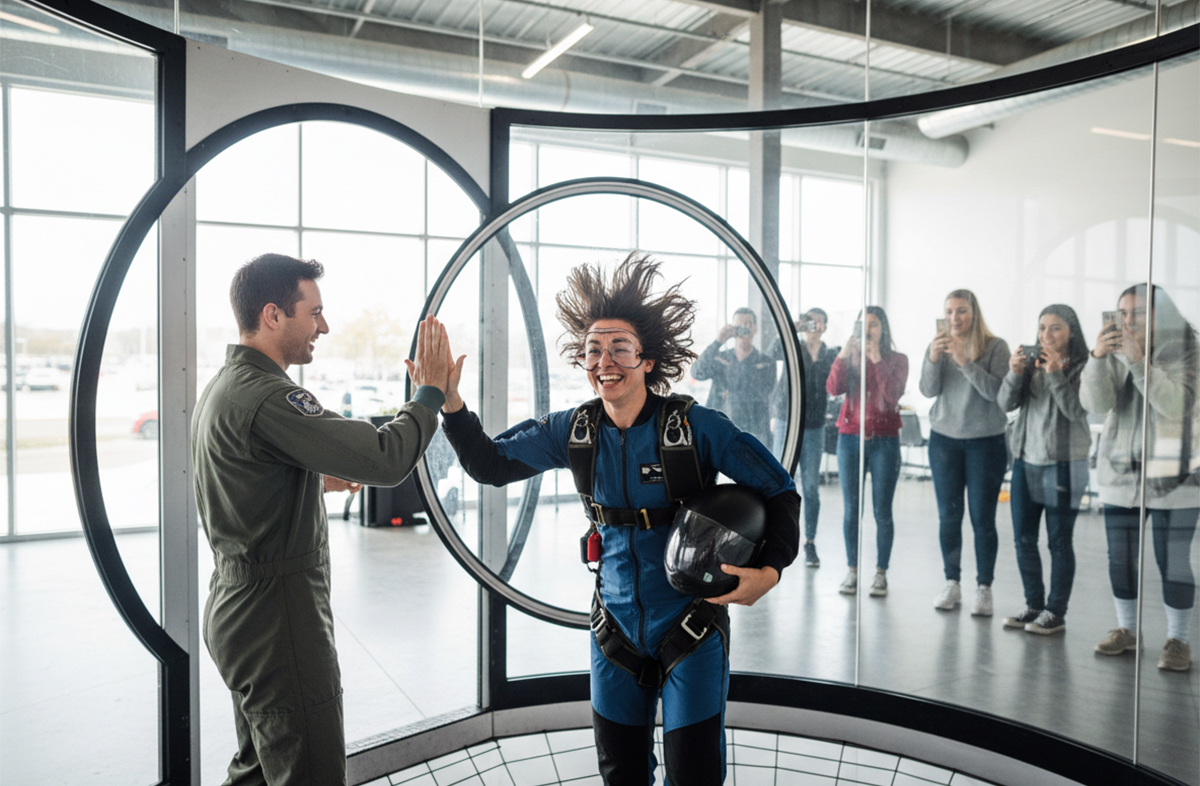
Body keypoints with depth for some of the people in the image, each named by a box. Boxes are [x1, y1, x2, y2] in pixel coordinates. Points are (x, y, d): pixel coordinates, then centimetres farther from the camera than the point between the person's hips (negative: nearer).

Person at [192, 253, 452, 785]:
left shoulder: (221, 388, 10)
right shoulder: (266, 398, -23)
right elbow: (384, 460, -28)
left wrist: (316, 479, 18)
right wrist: (430, 393, -15)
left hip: (237, 605, 11)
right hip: (276, 616, -11)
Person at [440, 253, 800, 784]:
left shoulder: (694, 426, -16)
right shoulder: (574, 431, -4)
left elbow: (779, 492, -10)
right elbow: (491, 464, 0)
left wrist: (770, 569, -25)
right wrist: (449, 402, -15)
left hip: (691, 625, -4)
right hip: (616, 626, 4)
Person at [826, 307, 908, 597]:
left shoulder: (897, 360, 4)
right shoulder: (850, 357, 9)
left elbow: (892, 396, -12)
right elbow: (833, 389, -7)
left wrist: (877, 360, -12)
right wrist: (844, 355, -13)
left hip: (884, 441, -2)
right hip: (850, 439, 2)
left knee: (882, 511, -1)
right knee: (851, 509, 3)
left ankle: (881, 573, 9)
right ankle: (852, 570, 12)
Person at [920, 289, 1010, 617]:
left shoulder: (995, 346, -6)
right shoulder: (939, 345, 3)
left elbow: (996, 392, -17)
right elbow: (929, 390, -7)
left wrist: (965, 362, -27)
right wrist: (932, 359, -25)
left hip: (986, 441, -3)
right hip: (944, 439, 3)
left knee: (982, 517, -1)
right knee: (948, 515, 7)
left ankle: (984, 587, 11)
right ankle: (951, 583, 18)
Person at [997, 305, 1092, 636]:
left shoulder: (1082, 367, -7)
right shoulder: (1031, 363, 7)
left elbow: (1077, 410, -17)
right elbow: (1006, 403, -2)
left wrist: (1055, 374, -23)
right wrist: (1014, 373, -18)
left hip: (1063, 464, -5)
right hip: (1026, 460, 6)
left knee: (1059, 541, 2)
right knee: (1023, 538, 10)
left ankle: (1056, 613, 12)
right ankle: (1034, 606, 22)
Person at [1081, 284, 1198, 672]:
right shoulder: (1115, 352, 3)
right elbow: (1095, 403, -10)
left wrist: (1141, 361, -30)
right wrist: (1097, 358, -25)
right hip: (1121, 475, 4)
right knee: (1120, 559, 9)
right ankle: (1126, 629, 25)